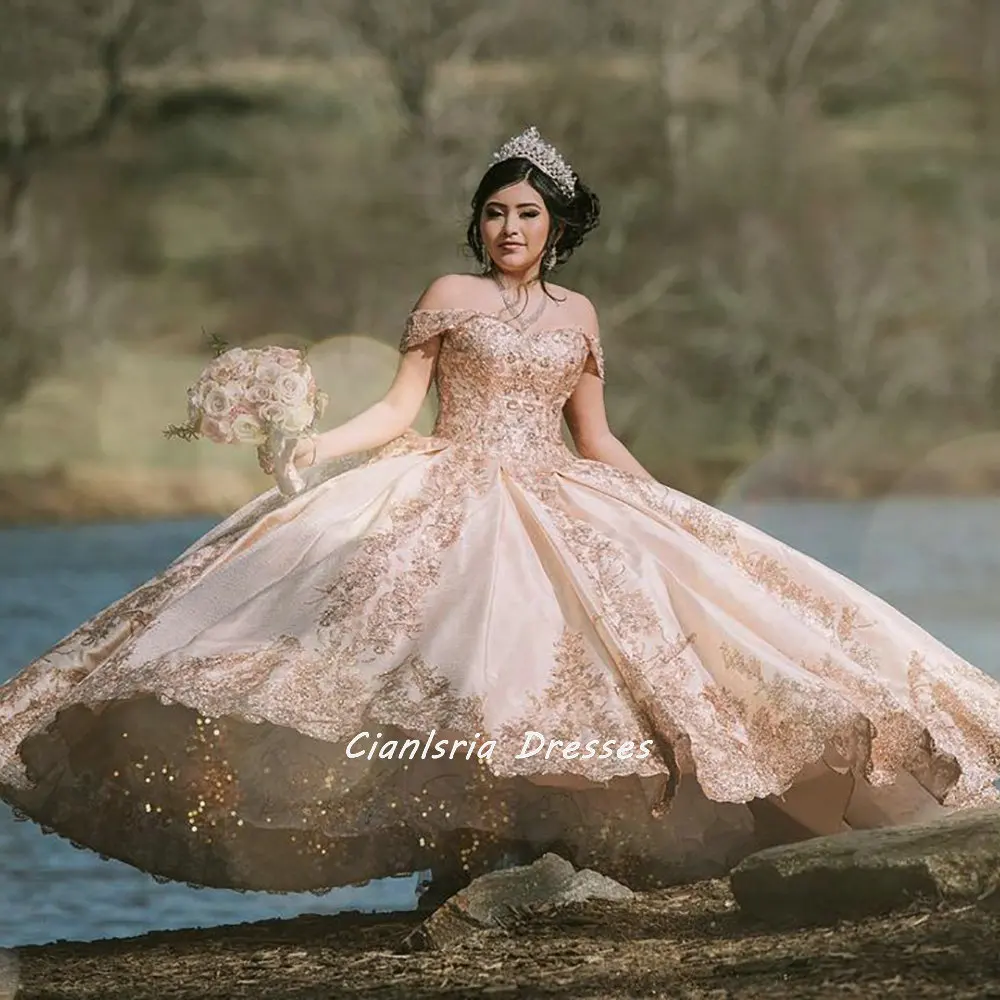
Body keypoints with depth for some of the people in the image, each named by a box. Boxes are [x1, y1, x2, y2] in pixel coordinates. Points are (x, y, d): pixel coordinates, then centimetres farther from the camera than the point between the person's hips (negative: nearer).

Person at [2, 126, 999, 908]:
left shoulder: (577, 315, 14)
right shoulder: (449, 296, 6)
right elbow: (399, 408, 2)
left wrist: (672, 508, 16)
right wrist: (324, 442, -14)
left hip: (559, 502, 4)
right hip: (453, 497, -4)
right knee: (449, 666, -21)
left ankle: (536, 851, -13)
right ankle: (456, 858, -19)